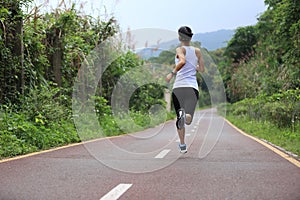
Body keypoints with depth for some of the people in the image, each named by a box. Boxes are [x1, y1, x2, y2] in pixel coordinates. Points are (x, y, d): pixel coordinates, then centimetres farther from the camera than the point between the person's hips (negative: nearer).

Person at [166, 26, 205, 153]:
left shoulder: (180, 49, 2)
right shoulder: (197, 51, 13)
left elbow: (183, 61, -20)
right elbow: (202, 70, 17)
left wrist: (172, 73, -10)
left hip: (178, 87, -1)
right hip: (192, 87, 1)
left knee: (179, 118, 14)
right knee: (188, 119, -7)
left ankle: (182, 145, 11)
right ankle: (185, 115, -44)